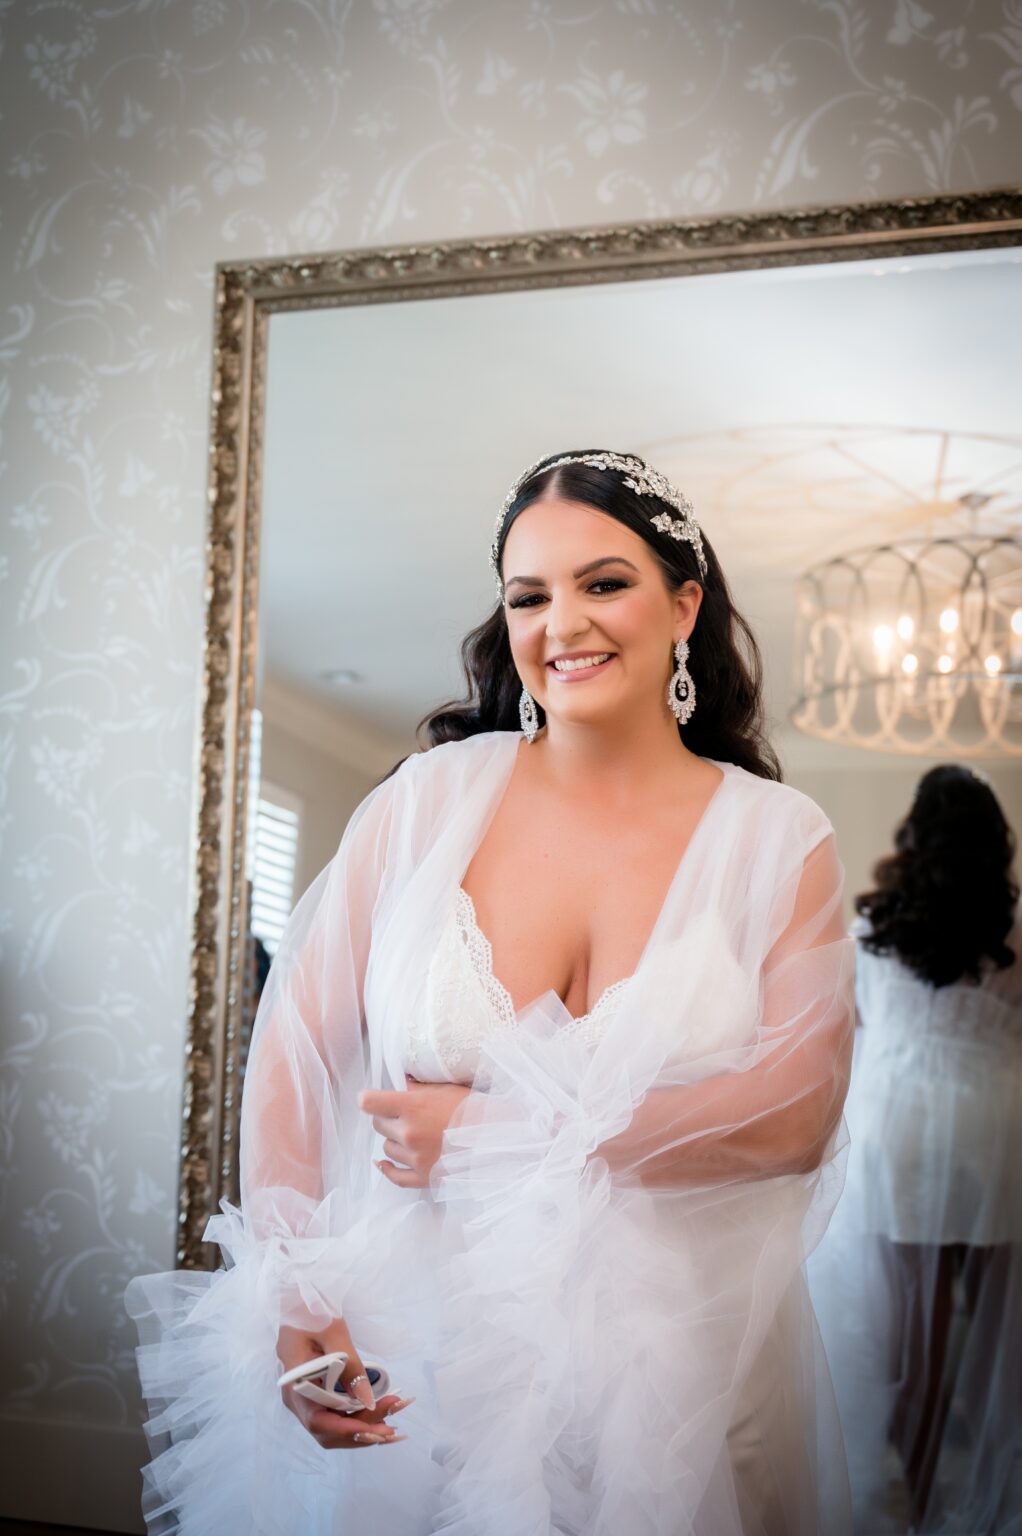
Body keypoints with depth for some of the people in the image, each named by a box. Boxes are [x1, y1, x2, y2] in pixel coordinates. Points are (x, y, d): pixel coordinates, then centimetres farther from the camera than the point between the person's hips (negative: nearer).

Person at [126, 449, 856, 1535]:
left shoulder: (776, 838, -4)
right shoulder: (431, 798, -3)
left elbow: (797, 1114, -15)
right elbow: (294, 1048, -4)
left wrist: (495, 1136, -16)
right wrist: (294, 1296, -16)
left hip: (676, 1367, 0)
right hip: (414, 1357, 1)